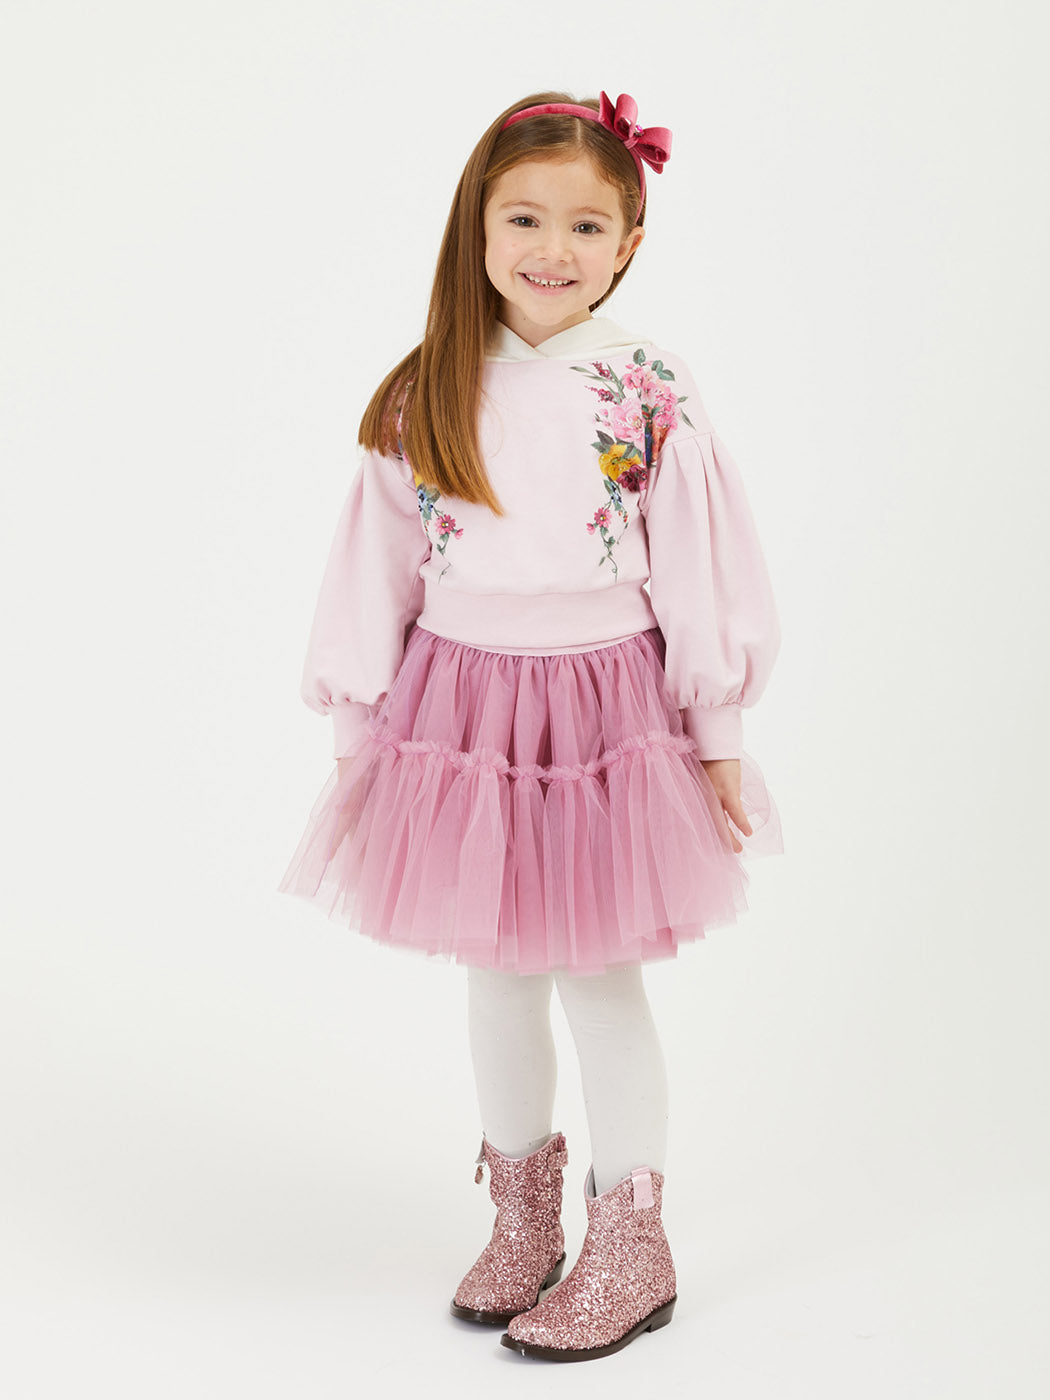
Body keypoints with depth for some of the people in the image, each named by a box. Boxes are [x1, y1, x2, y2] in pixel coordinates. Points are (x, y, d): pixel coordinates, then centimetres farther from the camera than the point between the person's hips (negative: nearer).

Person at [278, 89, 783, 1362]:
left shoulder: (649, 392, -6)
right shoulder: (424, 398, -2)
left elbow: (694, 566, -2)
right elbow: (381, 567, 3)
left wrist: (719, 737, 0)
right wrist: (358, 732, 5)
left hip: (606, 704, -2)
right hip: (464, 703, 2)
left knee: (599, 972, 6)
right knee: (496, 969, 14)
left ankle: (630, 1251, 23)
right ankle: (521, 1218, 34)